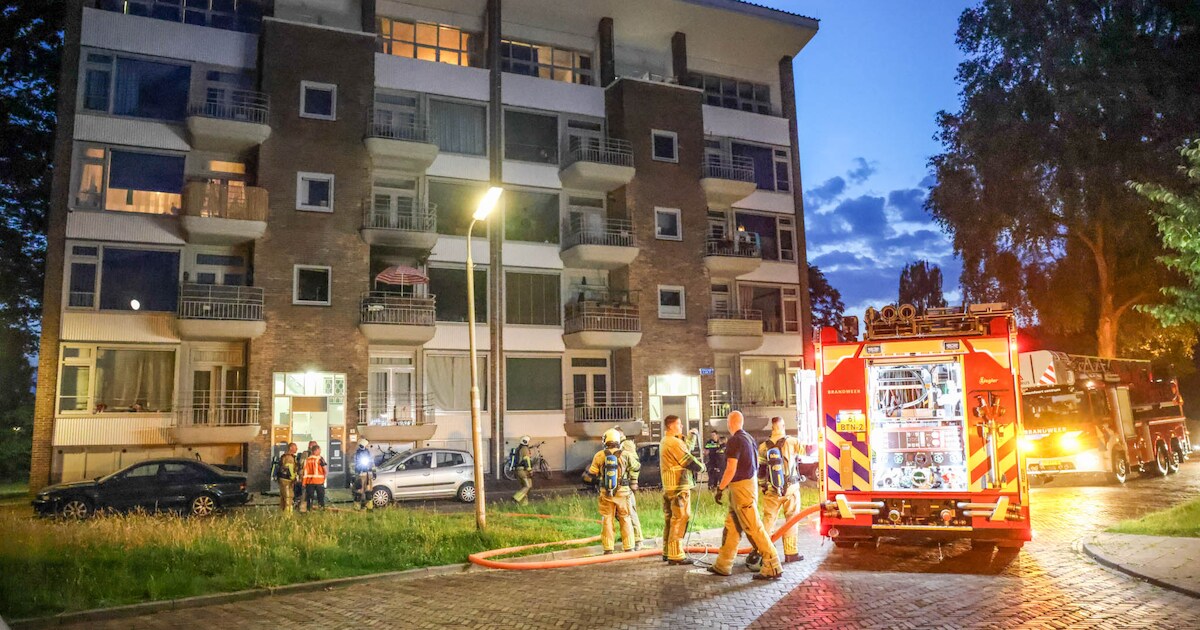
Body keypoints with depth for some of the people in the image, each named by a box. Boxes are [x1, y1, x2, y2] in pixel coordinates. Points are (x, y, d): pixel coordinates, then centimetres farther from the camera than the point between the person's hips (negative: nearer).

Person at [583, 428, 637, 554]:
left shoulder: (599, 455, -5)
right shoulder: (625, 455, -7)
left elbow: (592, 475, 1)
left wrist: (585, 474, 23)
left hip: (606, 493, 1)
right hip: (622, 492, -1)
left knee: (607, 520, 9)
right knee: (625, 520, 10)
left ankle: (608, 549, 10)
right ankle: (628, 547, 12)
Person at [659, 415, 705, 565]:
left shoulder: (665, 442, 17)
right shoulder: (674, 442, -16)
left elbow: (685, 450, 26)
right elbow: (688, 460, -15)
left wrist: (691, 436, 25)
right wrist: (701, 467, 2)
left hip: (668, 487, 10)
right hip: (679, 487, -10)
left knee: (670, 519, 15)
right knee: (680, 519, -8)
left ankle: (667, 552, 23)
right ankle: (675, 555, -8)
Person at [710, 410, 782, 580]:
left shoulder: (735, 440, -16)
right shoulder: (749, 438, 12)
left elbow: (731, 469, -20)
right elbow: (754, 463, 16)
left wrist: (720, 488, -12)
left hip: (741, 487, -10)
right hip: (750, 482, 10)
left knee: (753, 528, -8)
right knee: (731, 526, 14)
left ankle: (772, 567, -7)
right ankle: (723, 566, 19)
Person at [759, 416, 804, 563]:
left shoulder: (763, 447, -1)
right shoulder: (792, 442, -8)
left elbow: (759, 470, 3)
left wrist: (762, 486, 14)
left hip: (771, 490, 2)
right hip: (791, 488, -2)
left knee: (768, 520, 10)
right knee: (791, 520, 8)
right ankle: (791, 553, 10)